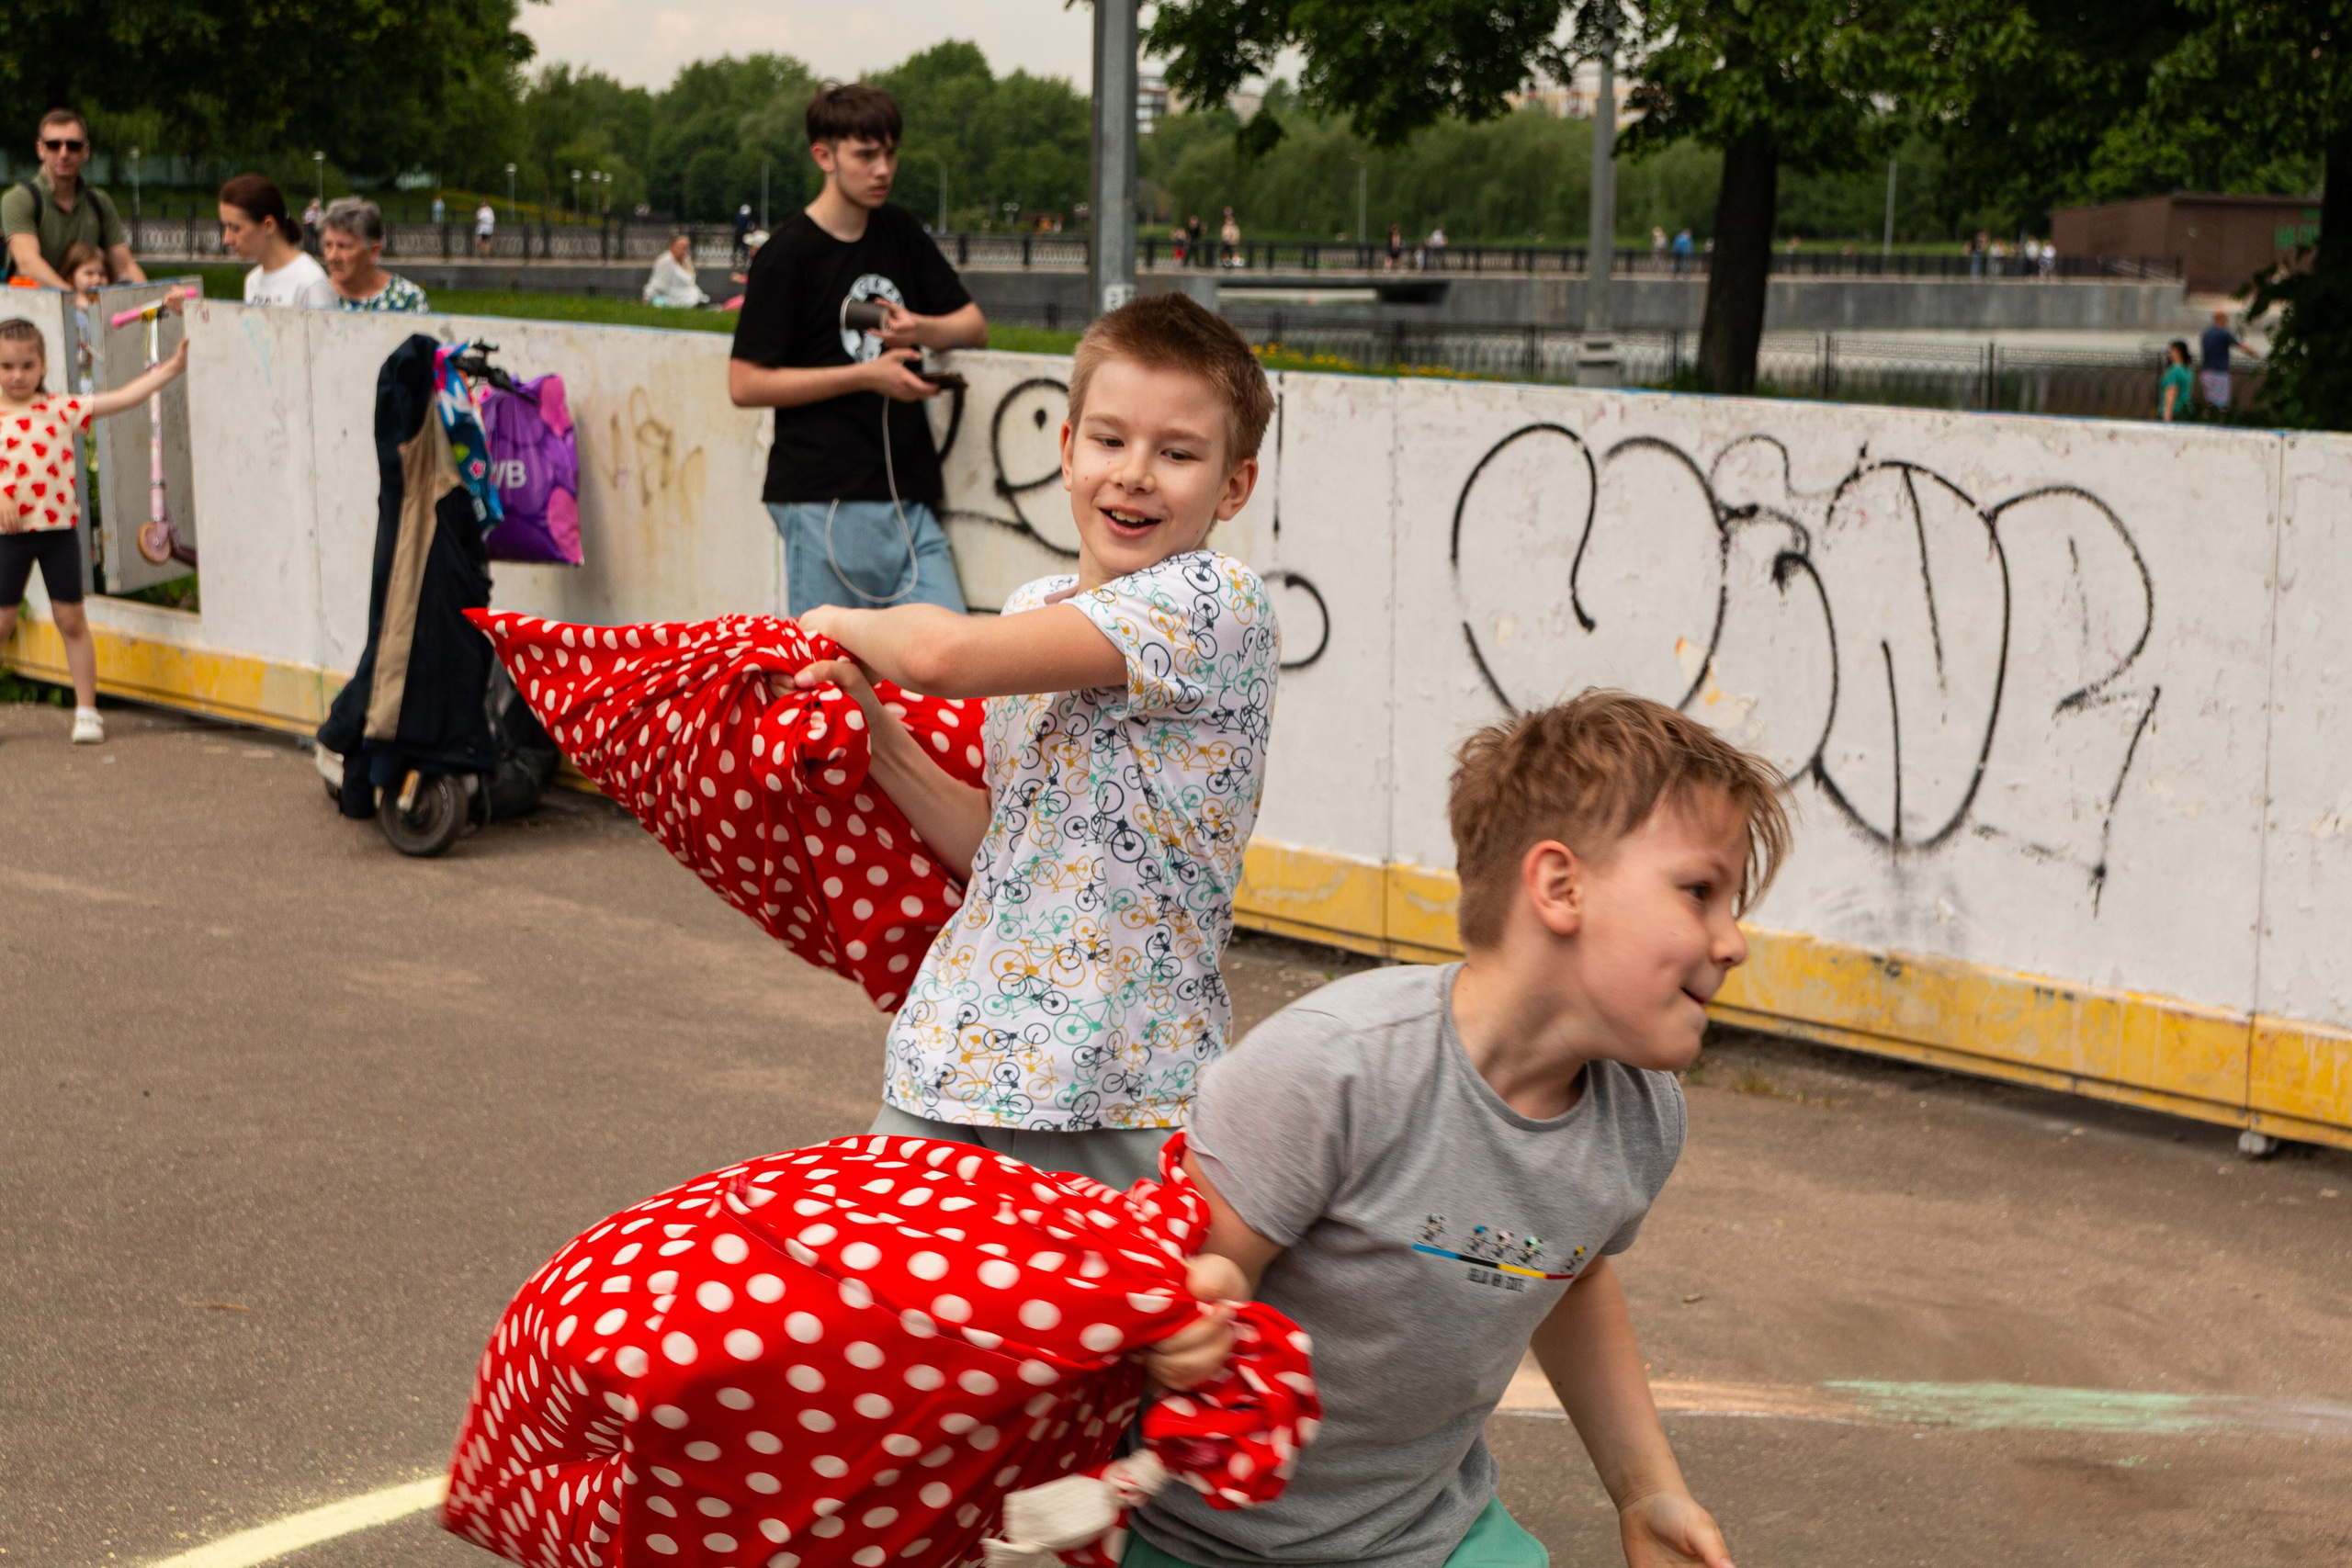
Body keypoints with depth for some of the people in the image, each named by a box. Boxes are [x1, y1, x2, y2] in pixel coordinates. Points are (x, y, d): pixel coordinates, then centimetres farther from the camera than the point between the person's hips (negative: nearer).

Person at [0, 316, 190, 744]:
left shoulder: (62, 410, 3)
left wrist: (172, 367, -2)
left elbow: (122, 398, 2)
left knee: (70, 619, 6)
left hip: (59, 528, 1)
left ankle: (86, 709, 14)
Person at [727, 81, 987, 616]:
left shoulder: (900, 232, 13)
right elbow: (745, 384, -9)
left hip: (909, 496, 6)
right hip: (825, 503, -6)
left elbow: (975, 326, 19)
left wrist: (920, 328, -5)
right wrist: (866, 375, -13)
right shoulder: (786, 254, -6)